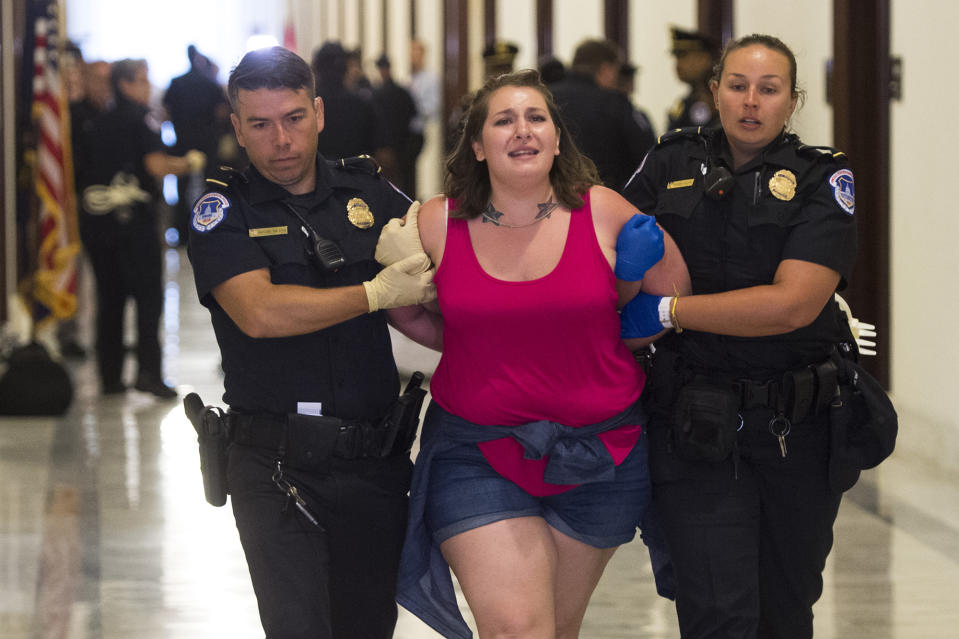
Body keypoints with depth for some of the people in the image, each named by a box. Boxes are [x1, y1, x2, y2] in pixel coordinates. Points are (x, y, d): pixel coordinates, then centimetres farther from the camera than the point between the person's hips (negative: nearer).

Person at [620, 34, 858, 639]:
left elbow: (794, 304, -15)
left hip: (799, 427, 0)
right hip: (696, 424, 0)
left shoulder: (822, 179, -2)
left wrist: (668, 311, -15)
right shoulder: (674, 164, 6)